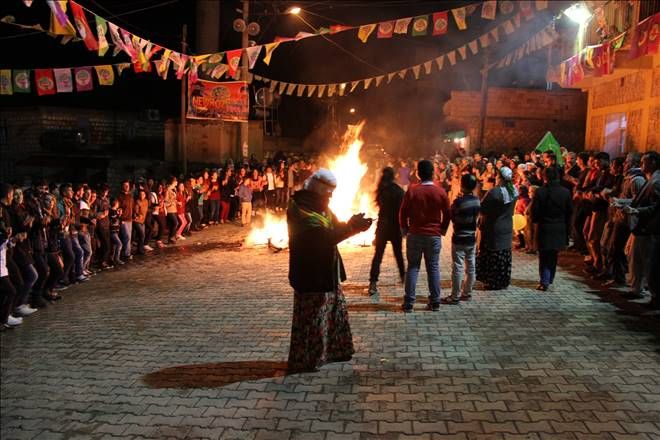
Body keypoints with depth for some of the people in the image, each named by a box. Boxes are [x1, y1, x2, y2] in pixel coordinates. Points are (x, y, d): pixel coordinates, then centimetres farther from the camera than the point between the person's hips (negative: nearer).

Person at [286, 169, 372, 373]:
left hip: (326, 272, 10)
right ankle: (303, 361, 11)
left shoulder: (319, 206, 13)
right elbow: (322, 236, -29)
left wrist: (352, 225, -7)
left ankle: (333, 350, 32)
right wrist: (352, 227, -26)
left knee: (335, 312, 18)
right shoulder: (300, 209, -19)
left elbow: (335, 229, 13)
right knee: (311, 318, -1)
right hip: (311, 274, -10)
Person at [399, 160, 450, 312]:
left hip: (415, 235, -1)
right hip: (434, 236, 1)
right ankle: (435, 302, 12)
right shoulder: (441, 192, -4)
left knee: (413, 267, 6)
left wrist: (404, 229, 12)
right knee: (433, 268, 9)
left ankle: (408, 303, 5)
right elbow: (447, 214, 4)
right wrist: (442, 230, 18)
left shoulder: (412, 190, -8)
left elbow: (403, 212, -3)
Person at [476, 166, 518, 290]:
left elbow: (483, 210, -18)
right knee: (505, 254, 15)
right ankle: (504, 281, 24)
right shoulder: (513, 191, -1)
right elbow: (511, 211, 9)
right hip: (507, 228, 7)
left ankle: (493, 282, 9)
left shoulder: (494, 192, -23)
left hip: (493, 229, -7)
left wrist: (481, 224, -4)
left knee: (492, 256, 3)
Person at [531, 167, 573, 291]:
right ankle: (550, 279, 26)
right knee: (553, 255, 16)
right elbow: (570, 212, 3)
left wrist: (535, 220, 11)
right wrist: (567, 228, 14)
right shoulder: (566, 192, -3)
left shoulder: (540, 192, -13)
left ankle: (544, 282, 0)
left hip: (545, 228, -3)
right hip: (560, 229, 3)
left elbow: (535, 211, -10)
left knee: (544, 256, 4)